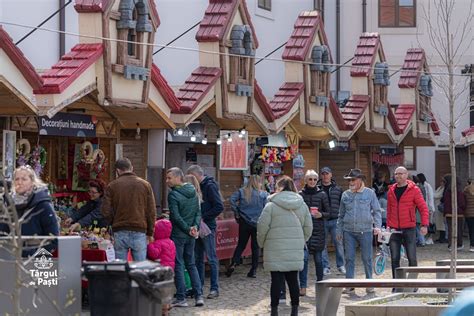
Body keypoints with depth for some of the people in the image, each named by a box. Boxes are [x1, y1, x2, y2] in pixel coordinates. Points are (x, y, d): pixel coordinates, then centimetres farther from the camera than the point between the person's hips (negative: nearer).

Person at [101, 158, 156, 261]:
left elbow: (106, 211, -2)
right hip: (140, 232, 0)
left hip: (120, 233, 0)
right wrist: (150, 233, 13)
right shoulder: (145, 185, 4)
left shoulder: (112, 186, 1)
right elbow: (152, 212, 5)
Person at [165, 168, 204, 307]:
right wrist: (195, 227, -5)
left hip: (178, 235, -7)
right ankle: (199, 296, 7)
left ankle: (181, 298, 1)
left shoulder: (173, 194, -13)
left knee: (178, 266, 0)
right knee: (191, 265, 14)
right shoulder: (193, 193, 9)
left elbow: (176, 217, -18)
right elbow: (198, 213, 6)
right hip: (190, 237, 7)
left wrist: (188, 229, -11)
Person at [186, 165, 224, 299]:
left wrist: (203, 218, -17)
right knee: (198, 258, 11)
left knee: (211, 258, -5)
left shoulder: (210, 186, -11)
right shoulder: (198, 187, 14)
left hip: (207, 227, -9)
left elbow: (219, 207, -17)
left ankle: (214, 288, -3)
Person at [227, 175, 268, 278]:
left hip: (244, 223, 1)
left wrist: (236, 213, -5)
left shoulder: (241, 192, 1)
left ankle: (233, 264, -8)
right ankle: (253, 270, 7)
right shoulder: (263, 194, -2)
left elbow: (232, 200, -12)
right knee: (256, 247, 8)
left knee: (241, 245, 12)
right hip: (258, 224, -1)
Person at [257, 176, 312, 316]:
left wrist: (262, 243, 7)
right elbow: (308, 228, 10)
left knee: (276, 280, 1)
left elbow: (262, 227, -8)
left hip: (275, 250, -3)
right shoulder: (302, 205, 7)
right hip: (296, 250, 4)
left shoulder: (271, 206, -6)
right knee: (293, 279, 10)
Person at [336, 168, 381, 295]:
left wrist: (377, 226, -8)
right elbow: (341, 214, 16)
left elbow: (377, 211, 5)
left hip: (365, 231, -2)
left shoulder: (369, 193, 2)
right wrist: (339, 231, 13)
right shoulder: (345, 195, 10)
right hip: (349, 231, 2)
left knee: (367, 258, 3)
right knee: (349, 258, 0)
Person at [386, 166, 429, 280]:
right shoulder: (391, 190, 10)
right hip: (394, 230, 3)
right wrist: (388, 225, 10)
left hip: (409, 229, -3)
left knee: (412, 258, -1)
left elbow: (423, 208, -4)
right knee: (394, 259, 3)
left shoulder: (414, 190, -3)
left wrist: (425, 225, -15)